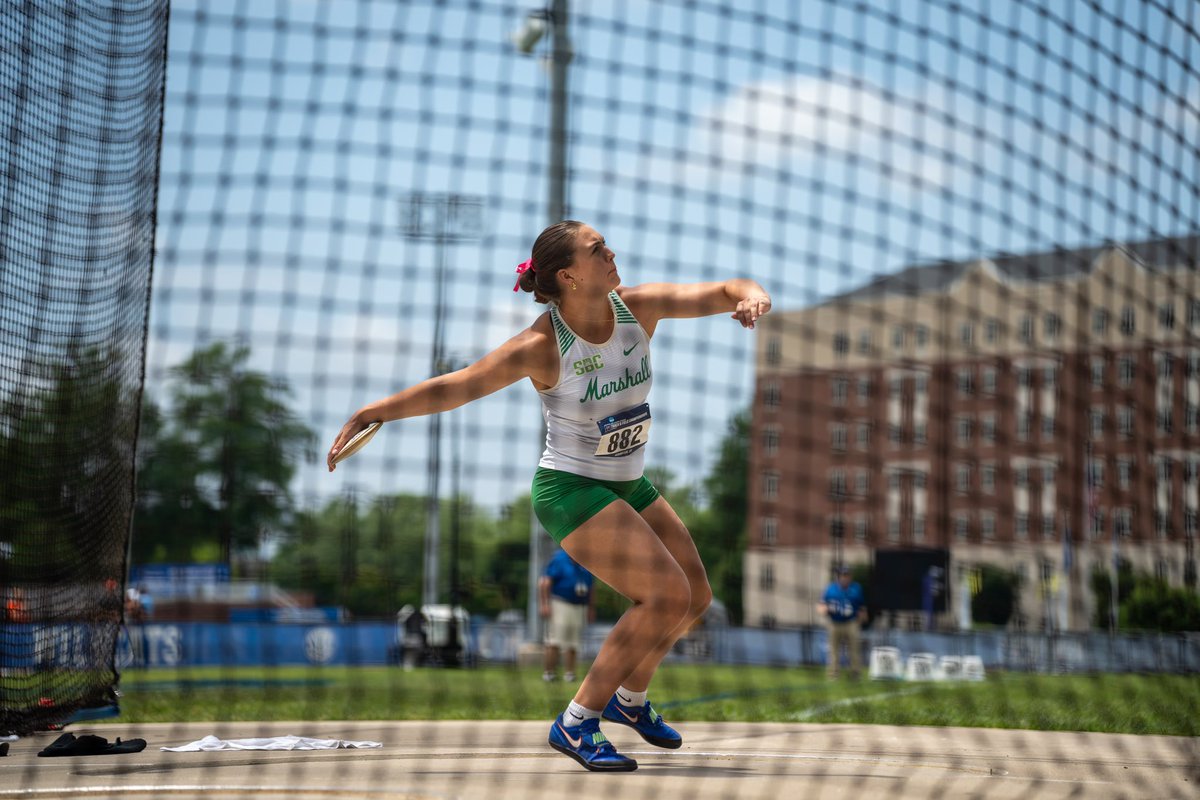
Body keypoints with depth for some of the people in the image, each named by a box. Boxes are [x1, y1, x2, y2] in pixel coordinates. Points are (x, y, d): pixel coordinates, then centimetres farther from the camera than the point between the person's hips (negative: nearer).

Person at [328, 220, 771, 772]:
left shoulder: (639, 306, -9)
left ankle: (630, 698, 38)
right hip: (571, 490, -8)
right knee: (667, 594, -21)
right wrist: (368, 414, -23)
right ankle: (576, 723, -12)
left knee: (695, 596, 13)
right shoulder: (543, 347, -23)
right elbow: (452, 388, -21)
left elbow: (727, 291, -7)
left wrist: (752, 297, -31)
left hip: (628, 485, 8)